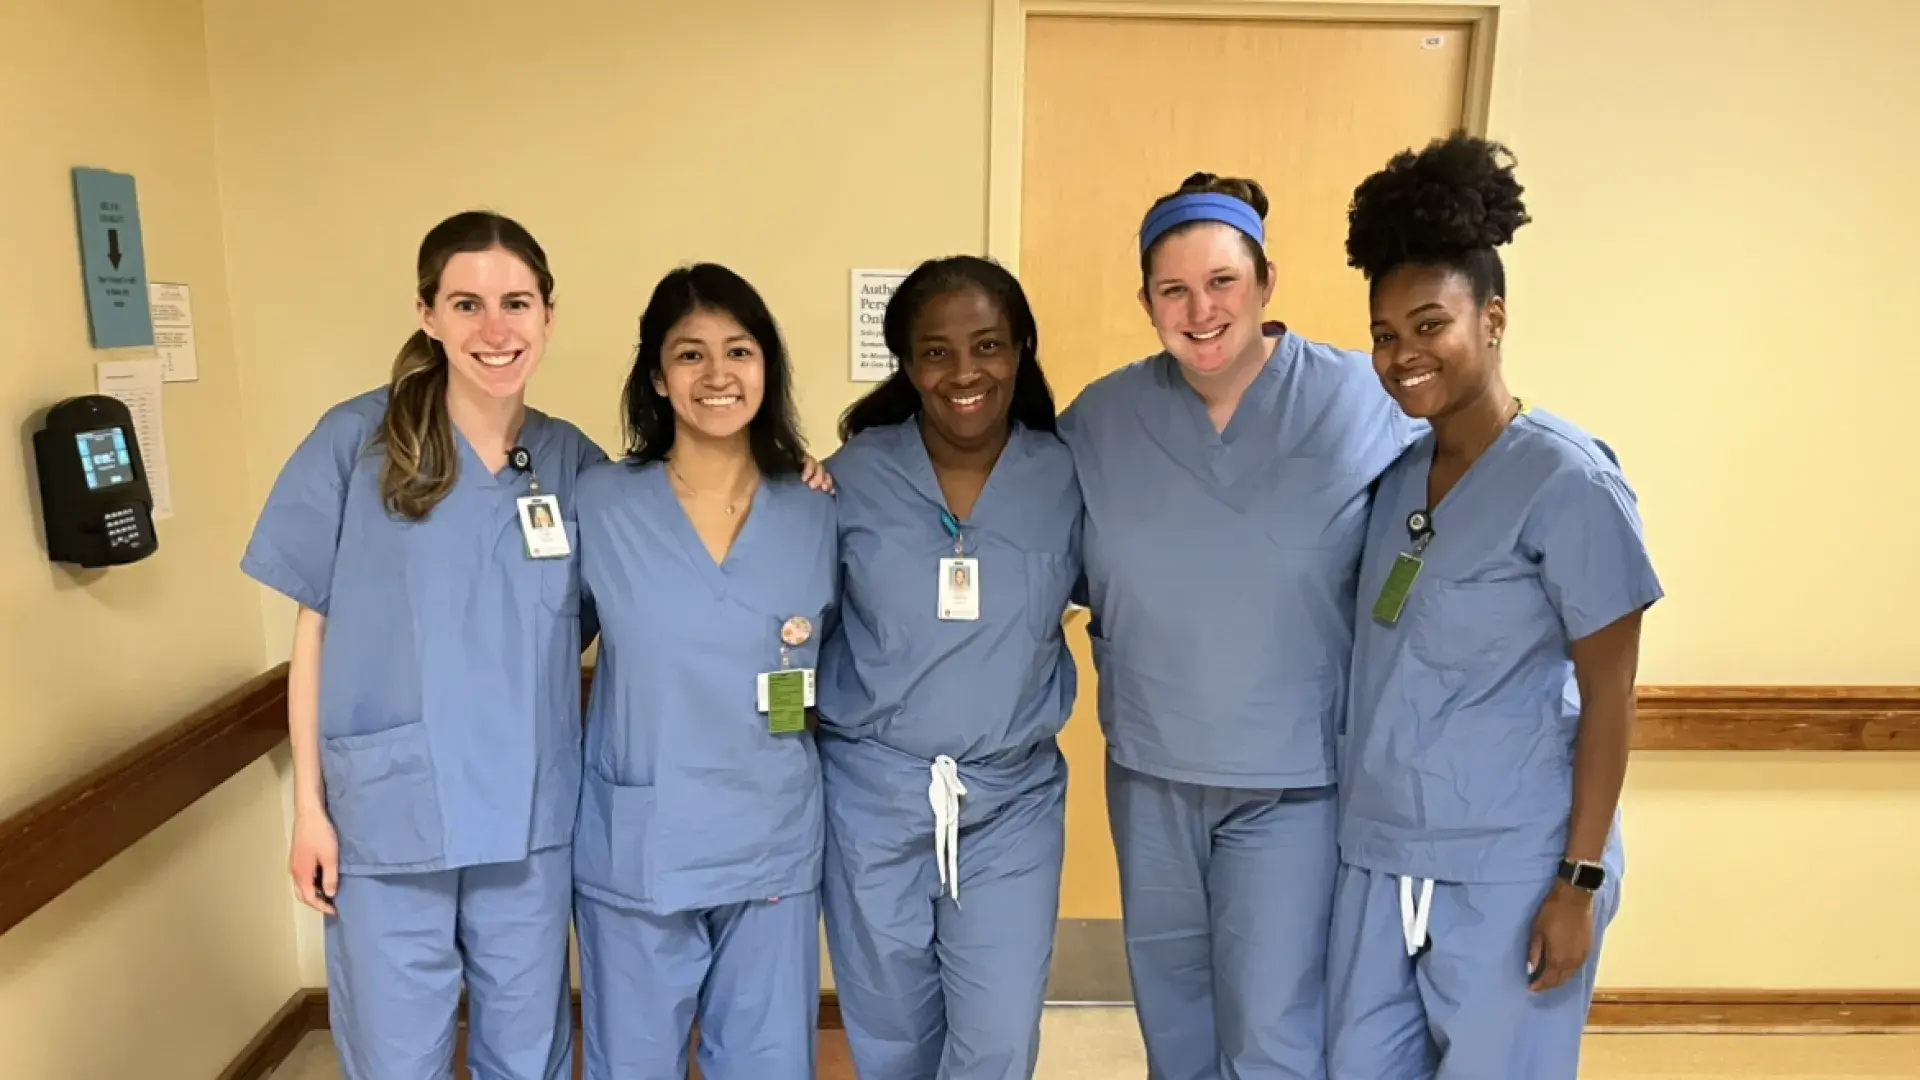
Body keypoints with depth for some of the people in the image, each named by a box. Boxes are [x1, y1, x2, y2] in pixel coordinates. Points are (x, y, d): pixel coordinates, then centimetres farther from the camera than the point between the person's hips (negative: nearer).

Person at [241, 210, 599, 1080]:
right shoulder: (358, 442, -7)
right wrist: (309, 803, -3)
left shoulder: (574, 462, -1)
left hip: (530, 816, 2)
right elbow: (315, 629, -2)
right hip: (387, 816, -2)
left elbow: (586, 629, 6)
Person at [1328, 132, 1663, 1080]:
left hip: (1510, 870, -6)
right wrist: (1365, 831, 10)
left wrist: (1581, 880, -12)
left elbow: (1609, 698, -11)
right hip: (1380, 853, 6)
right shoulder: (1397, 472, 5)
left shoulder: (1566, 479, -13)